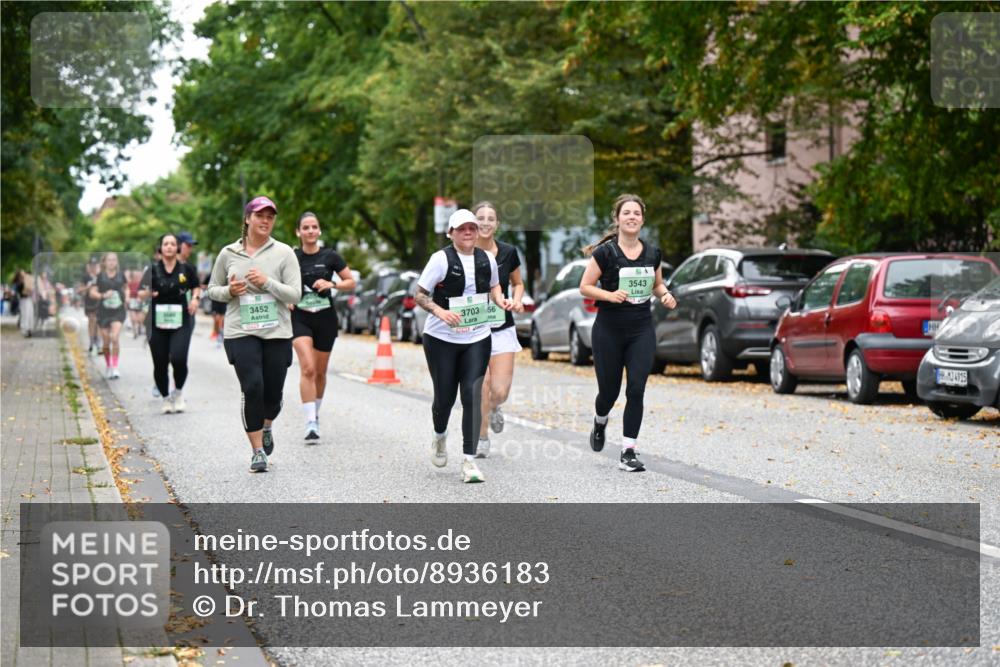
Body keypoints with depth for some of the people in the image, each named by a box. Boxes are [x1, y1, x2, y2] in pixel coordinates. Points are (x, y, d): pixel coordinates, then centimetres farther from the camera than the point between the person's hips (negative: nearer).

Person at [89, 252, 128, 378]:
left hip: (118, 311, 0)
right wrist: (103, 295, -20)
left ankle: (115, 368, -13)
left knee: (115, 338, -18)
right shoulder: (100, 277, -2)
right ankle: (108, 367, 27)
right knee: (106, 342, 6)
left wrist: (124, 299, 7)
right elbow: (92, 293, -4)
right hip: (103, 312, 0)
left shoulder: (121, 276, 4)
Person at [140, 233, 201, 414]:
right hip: (158, 324, 1)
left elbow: (196, 287, 18)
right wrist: (147, 293, -18)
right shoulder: (153, 270, 2)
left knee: (178, 358, -18)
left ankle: (178, 392, 9)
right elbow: (140, 294, 4)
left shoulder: (186, 269, 3)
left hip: (180, 323, -1)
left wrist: (195, 298, -2)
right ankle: (166, 398, 25)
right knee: (160, 364, 3)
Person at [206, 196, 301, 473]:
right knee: (252, 388, -15)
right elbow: (212, 290, 15)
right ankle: (258, 451, -4)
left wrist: (267, 283, -17)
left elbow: (295, 295, -4)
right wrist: (229, 291, -6)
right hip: (241, 333, -1)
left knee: (273, 393, 5)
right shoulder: (228, 254, 5)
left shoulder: (283, 253, 1)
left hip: (277, 333, 1)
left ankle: (266, 428, 40)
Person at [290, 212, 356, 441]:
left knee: (320, 372, 11)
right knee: (308, 368, -18)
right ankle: (311, 423, -21)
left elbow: (351, 282, 3)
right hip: (300, 318, -1)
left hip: (325, 319, 1)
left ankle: (315, 413, 34)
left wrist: (331, 284, -14)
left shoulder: (330, 256, -1)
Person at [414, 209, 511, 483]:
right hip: (441, 338, -2)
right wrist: (440, 311, -25)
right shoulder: (441, 259, -10)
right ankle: (439, 436, 41)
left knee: (472, 394, -9)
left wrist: (501, 300, 2)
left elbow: (493, 285, 23)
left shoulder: (487, 259, 3)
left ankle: (469, 460, -8)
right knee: (445, 395, 6)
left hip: (477, 339, 2)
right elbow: (419, 295, -8)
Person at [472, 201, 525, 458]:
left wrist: (516, 300, -5)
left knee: (500, 391, -7)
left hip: (502, 329, 2)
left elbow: (518, 283, 15)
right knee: (481, 386, -9)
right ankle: (482, 438, 13)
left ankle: (493, 409, 32)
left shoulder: (508, 252, -1)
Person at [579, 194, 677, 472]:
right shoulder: (605, 252, -8)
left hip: (642, 331, 2)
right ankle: (600, 422, 42)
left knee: (636, 389, -9)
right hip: (608, 331, -2)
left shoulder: (652, 253, 4)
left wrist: (665, 295, -2)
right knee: (609, 390, 6)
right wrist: (610, 295, -23)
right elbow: (585, 287, -6)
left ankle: (628, 452, -3)